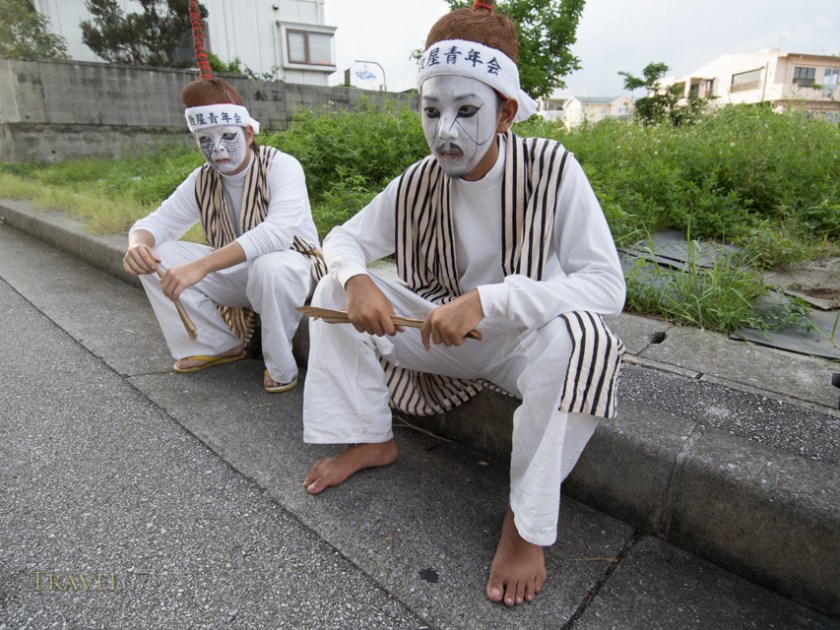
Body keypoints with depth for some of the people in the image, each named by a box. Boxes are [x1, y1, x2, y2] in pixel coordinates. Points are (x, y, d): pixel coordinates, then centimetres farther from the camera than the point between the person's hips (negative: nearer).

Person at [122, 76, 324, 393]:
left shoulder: (281, 166, -19)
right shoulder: (202, 180, 0)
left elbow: (278, 231, -36)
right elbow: (158, 221, 1)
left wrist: (200, 266, -45)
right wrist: (138, 244, -26)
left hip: (289, 266, -6)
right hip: (234, 274, 6)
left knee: (269, 267, -40)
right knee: (156, 257, -8)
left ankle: (280, 365, -15)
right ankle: (220, 344, 5)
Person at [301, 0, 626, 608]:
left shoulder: (552, 170, -19)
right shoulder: (418, 183, -8)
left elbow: (608, 285, -26)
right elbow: (344, 238, 0)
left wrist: (488, 299, -38)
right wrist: (355, 278, -26)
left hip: (524, 340, -3)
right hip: (445, 332, 4)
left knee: (573, 337, -38)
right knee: (334, 289, -6)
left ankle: (528, 521, -16)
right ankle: (371, 440, 6)